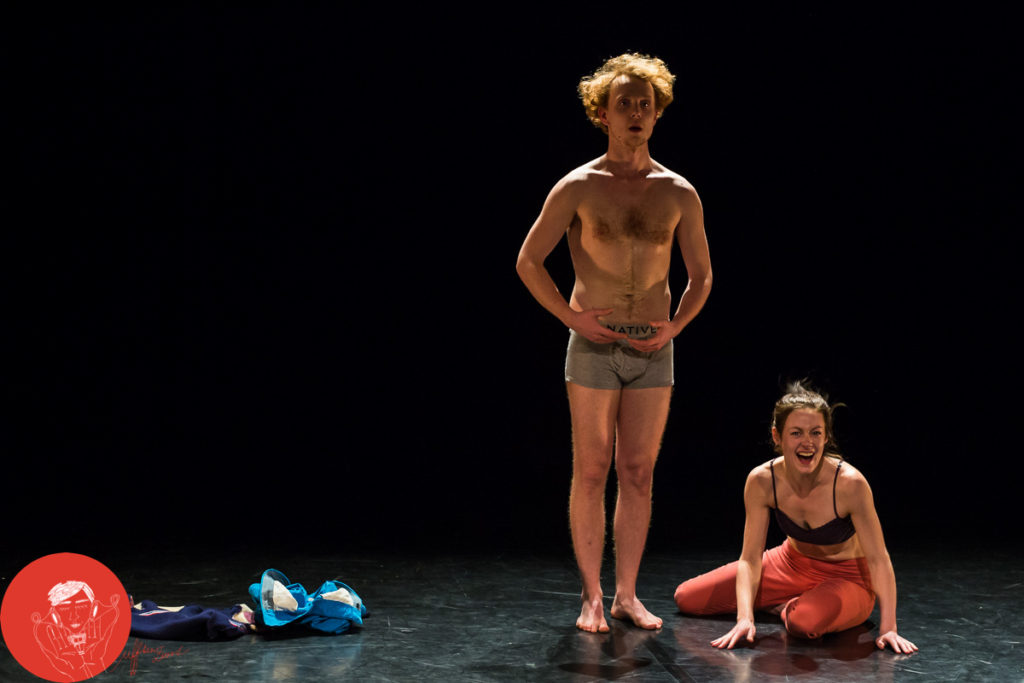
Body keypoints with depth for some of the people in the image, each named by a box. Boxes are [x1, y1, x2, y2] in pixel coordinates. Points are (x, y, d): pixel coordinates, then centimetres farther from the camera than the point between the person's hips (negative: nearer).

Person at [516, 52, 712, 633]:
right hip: (594, 345, -2)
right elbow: (529, 262, 1)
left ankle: (628, 595, 15)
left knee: (638, 474, 6)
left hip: (654, 349, 3)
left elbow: (701, 275, 14)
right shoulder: (579, 188, -3)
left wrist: (675, 326, 1)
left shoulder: (678, 193, 5)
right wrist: (571, 316, -6)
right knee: (592, 471, 0)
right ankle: (592, 598, 8)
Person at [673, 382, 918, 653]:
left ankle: (789, 606, 0)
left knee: (805, 622, -39)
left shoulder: (850, 483, -29)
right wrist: (744, 618, -29)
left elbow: (878, 559, -25)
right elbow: (750, 557, -15)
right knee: (686, 598, 0)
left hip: (847, 577, -4)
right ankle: (791, 601, 14)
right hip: (792, 564, 5)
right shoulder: (761, 481, -19)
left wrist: (888, 628, -31)